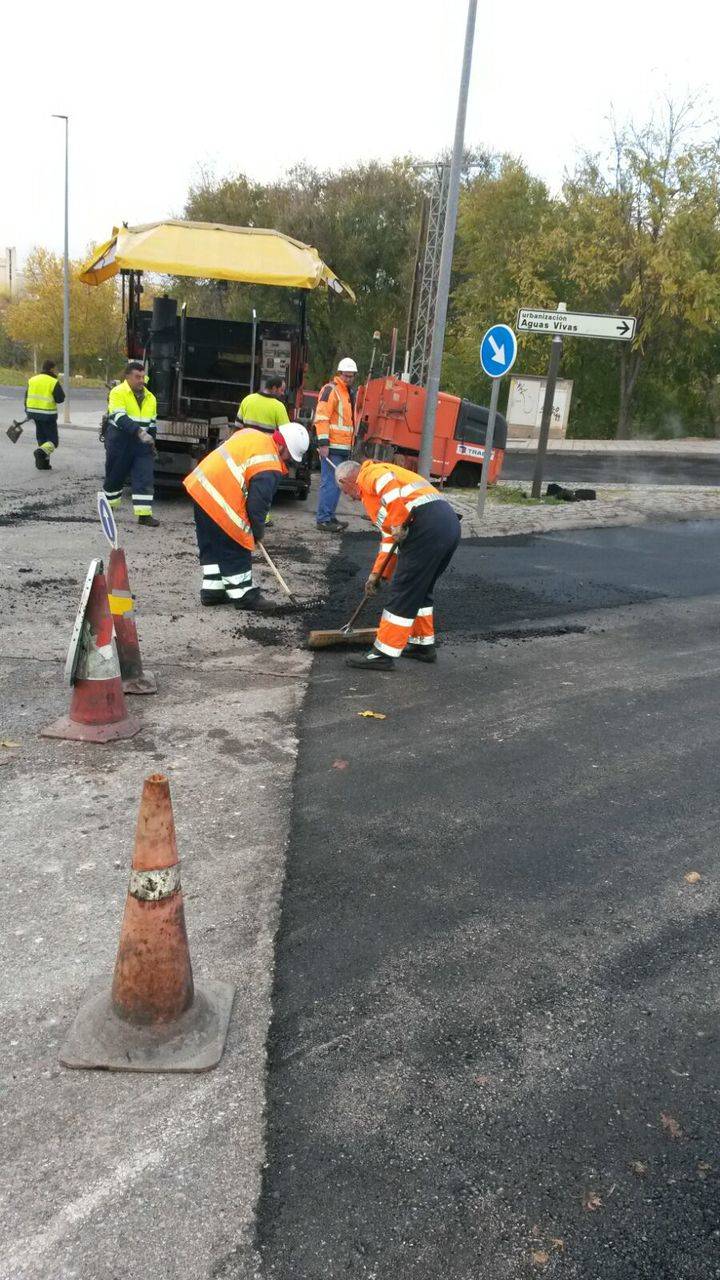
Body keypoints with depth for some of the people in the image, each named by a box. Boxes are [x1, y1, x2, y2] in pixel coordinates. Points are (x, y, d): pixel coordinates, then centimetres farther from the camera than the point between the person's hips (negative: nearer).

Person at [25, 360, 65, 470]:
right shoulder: (54, 382, -12)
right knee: (53, 440, 2)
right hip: (48, 415, -6)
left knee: (42, 438, 18)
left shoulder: (32, 380, 9)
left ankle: (43, 463, 17)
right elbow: (60, 399, -11)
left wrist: (28, 412, 20)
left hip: (33, 412, 6)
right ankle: (41, 452, -25)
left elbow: (27, 397, 12)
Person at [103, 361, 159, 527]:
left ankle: (144, 514, -7)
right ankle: (109, 506, 29)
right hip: (120, 442, -5)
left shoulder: (150, 397, 12)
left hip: (142, 443, 5)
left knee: (145, 479, -6)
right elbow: (120, 418, -24)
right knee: (115, 476, 8)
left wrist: (151, 444, 19)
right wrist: (138, 432, -35)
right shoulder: (118, 393, -10)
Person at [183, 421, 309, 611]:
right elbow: (258, 503, -12)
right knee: (236, 549, 3)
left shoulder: (252, 434, 10)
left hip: (200, 485, 9)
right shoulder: (269, 469, -15)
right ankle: (243, 595, 12)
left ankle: (212, 590, 25)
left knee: (212, 545, 18)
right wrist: (258, 532, 5)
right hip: (219, 501, -9)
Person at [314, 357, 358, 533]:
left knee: (337, 484, 12)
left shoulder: (349, 393, 20)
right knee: (330, 483, -11)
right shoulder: (331, 389, -9)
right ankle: (323, 519, -7)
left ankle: (329, 516, 19)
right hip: (332, 447, -9)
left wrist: (349, 445, 25)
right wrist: (323, 443, -22)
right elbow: (322, 418, -16)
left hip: (344, 448, 9)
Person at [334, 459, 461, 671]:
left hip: (428, 527, -10)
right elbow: (389, 538, 36)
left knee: (403, 592, -3)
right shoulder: (375, 494, 34)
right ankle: (423, 645, 32)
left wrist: (398, 524, -17)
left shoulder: (370, 473, 7)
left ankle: (383, 654, 3)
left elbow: (390, 484, -17)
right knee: (420, 590, 22)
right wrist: (377, 574, 37)